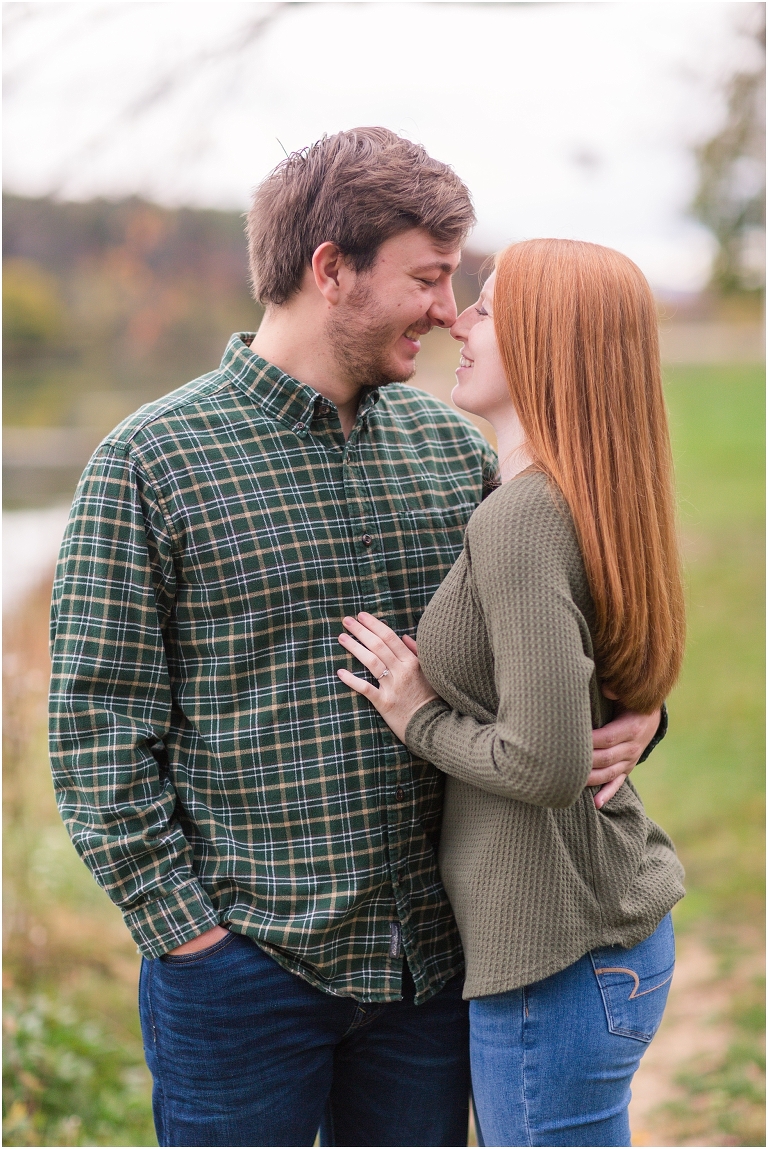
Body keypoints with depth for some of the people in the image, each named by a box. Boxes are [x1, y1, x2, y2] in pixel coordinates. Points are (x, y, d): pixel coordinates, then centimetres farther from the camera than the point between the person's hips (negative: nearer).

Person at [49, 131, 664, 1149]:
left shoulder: (454, 446, 6)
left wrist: (630, 713, -5)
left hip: (429, 958, 5)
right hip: (239, 968, -4)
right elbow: (97, 728, -8)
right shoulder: (150, 463, -8)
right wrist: (186, 927, -11)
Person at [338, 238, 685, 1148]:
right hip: (621, 931, 9)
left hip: (561, 965, -9)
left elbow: (548, 765, -27)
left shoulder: (519, 520, -21)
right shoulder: (595, 506, 6)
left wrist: (423, 720, -11)